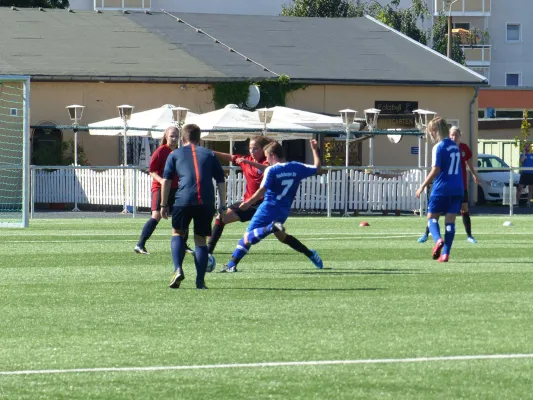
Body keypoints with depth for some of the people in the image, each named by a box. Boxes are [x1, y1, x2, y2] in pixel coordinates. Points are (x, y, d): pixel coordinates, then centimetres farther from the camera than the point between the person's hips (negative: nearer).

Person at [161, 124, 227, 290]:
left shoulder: (175, 154, 16)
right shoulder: (209, 154, 20)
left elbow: (166, 180, 8)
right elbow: (221, 181, 16)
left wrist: (164, 205, 12)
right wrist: (222, 206, 18)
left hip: (183, 200, -2)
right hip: (207, 202, 2)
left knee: (177, 233, 17)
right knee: (200, 239, 13)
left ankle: (178, 269, -6)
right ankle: (200, 280, 6)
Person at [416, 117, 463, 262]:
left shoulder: (439, 147, -10)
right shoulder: (455, 146, 12)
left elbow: (435, 170, -15)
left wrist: (423, 186, -9)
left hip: (441, 189, -6)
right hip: (457, 189, 6)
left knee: (432, 217, 6)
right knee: (450, 220, 4)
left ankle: (438, 240, -22)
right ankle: (445, 253, -2)